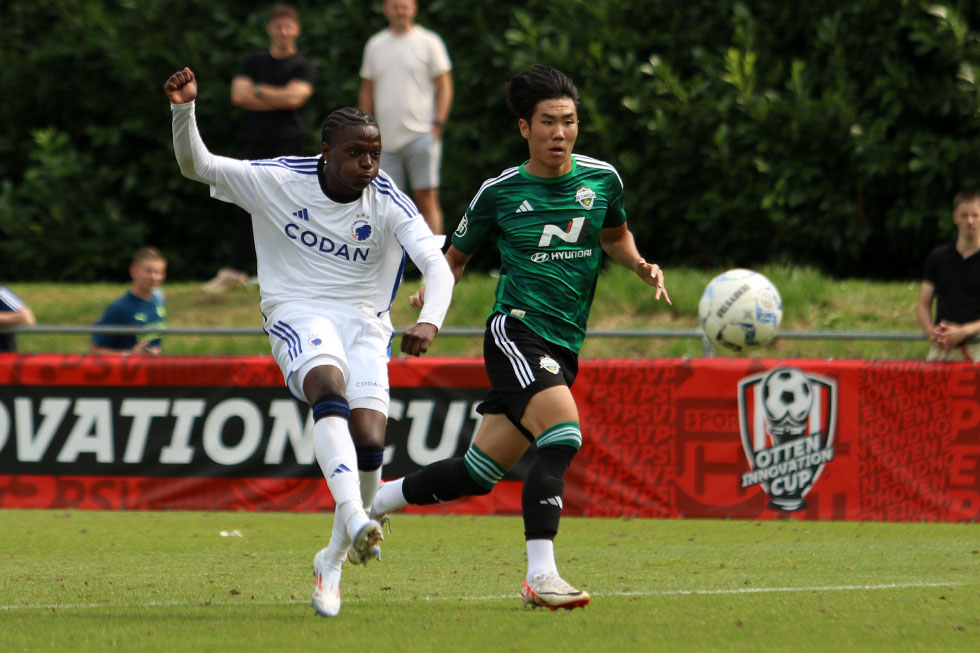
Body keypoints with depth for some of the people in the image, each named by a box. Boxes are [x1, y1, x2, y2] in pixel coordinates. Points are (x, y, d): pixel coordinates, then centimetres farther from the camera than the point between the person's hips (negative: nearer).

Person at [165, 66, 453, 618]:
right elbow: (197, 165, -2)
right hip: (297, 313, -2)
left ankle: (333, 560, 9)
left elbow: (438, 267, -16)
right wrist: (185, 111, -22)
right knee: (330, 389, -34)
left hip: (365, 322, 2)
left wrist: (429, 323, -36)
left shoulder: (390, 205, -6)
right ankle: (355, 522, -50)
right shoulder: (279, 180, -5)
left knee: (369, 442, -14)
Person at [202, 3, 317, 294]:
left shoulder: (304, 67, 3)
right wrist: (277, 99, -7)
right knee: (246, 210, 3)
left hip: (289, 144, -3)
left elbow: (294, 96, -14)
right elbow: (239, 95, -1)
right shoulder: (254, 62, 13)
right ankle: (236, 270, 7)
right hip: (256, 145, 3)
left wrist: (259, 90, -3)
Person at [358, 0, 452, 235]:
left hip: (421, 135, -4)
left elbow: (444, 87, 1)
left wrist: (437, 125, -10)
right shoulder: (375, 45, 14)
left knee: (426, 198, -9)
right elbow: (367, 91, 18)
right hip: (386, 140, 4)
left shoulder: (428, 42, 2)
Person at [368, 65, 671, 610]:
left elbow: (615, 236, 27)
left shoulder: (601, 179, 7)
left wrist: (641, 266, 6)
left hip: (563, 348, 5)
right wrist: (433, 289, -9)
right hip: (516, 327, -5)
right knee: (562, 432, -29)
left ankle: (371, 502, 29)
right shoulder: (500, 192, 0)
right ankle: (541, 575, -28)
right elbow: (458, 254, 12)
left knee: (479, 473, 7)